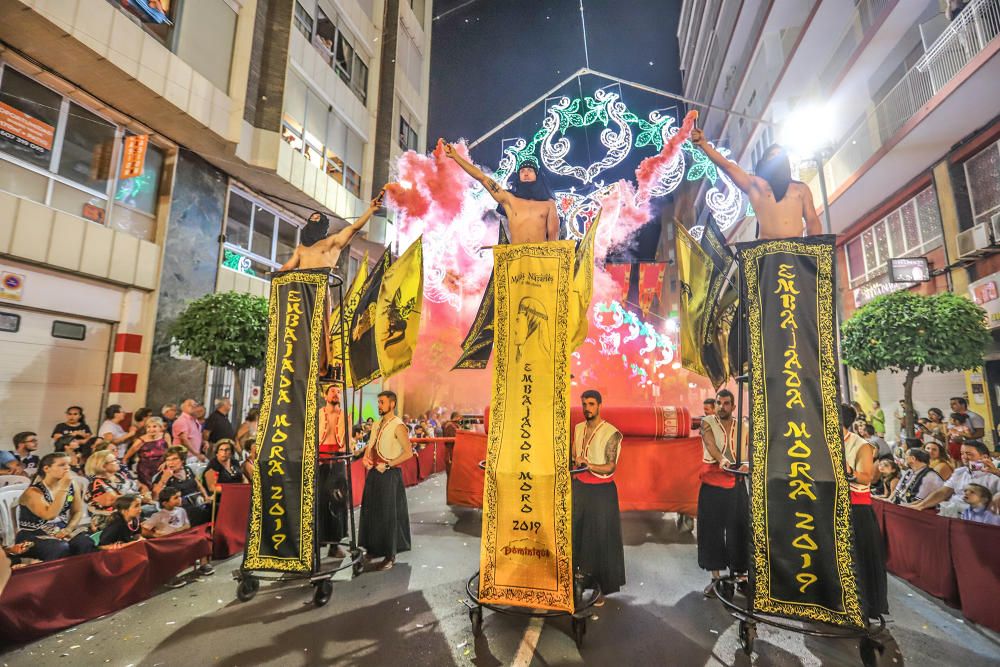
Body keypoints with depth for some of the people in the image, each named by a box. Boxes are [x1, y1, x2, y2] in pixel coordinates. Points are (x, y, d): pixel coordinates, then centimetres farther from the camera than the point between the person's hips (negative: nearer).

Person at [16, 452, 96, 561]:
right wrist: (63, 488, -27)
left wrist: (68, 529, -12)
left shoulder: (71, 486, 1)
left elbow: (78, 511, 5)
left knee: (86, 543, -26)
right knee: (61, 548, -34)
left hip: (62, 531, 4)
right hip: (34, 536, -4)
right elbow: (50, 515, -28)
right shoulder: (33, 491, -14)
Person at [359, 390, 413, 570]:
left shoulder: (398, 426, -12)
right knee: (370, 512, 14)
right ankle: (372, 549, 31)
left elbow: (408, 452, -17)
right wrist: (366, 457, -1)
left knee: (388, 515, 1)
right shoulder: (377, 425, 11)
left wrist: (387, 465, -17)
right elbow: (370, 445, 20)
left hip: (389, 474, -7)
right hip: (373, 473, 7)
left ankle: (390, 555, 14)